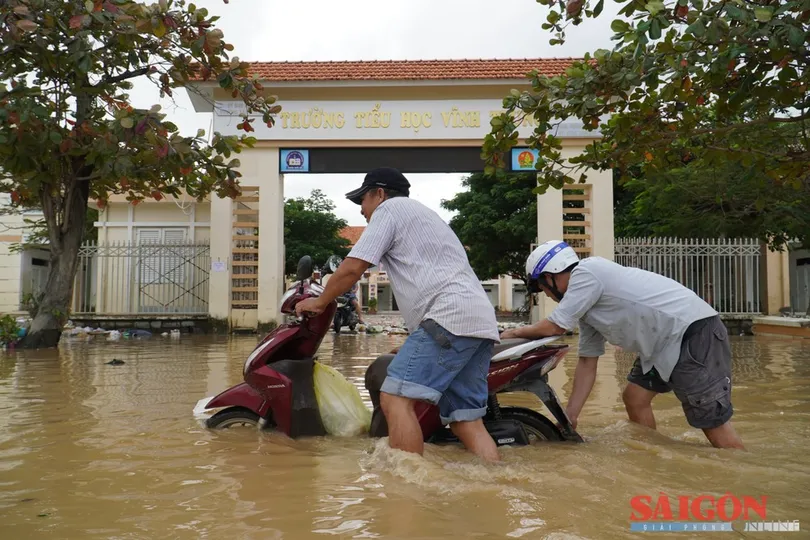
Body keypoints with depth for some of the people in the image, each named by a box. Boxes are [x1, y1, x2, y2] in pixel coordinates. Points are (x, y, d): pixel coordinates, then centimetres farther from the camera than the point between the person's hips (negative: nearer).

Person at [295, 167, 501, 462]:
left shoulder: (389, 208, 6)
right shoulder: (424, 214, 34)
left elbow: (353, 268, -1)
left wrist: (319, 302, 14)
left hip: (449, 317, -10)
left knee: (395, 399, -13)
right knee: (467, 421, 8)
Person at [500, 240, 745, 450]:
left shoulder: (585, 273, -14)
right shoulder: (583, 304, 14)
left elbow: (555, 327, -13)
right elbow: (587, 363, 16)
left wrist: (516, 332, 5)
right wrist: (570, 415, 16)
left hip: (694, 331, -10)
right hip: (665, 344, 10)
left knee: (712, 420, -9)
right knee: (634, 398, 12)